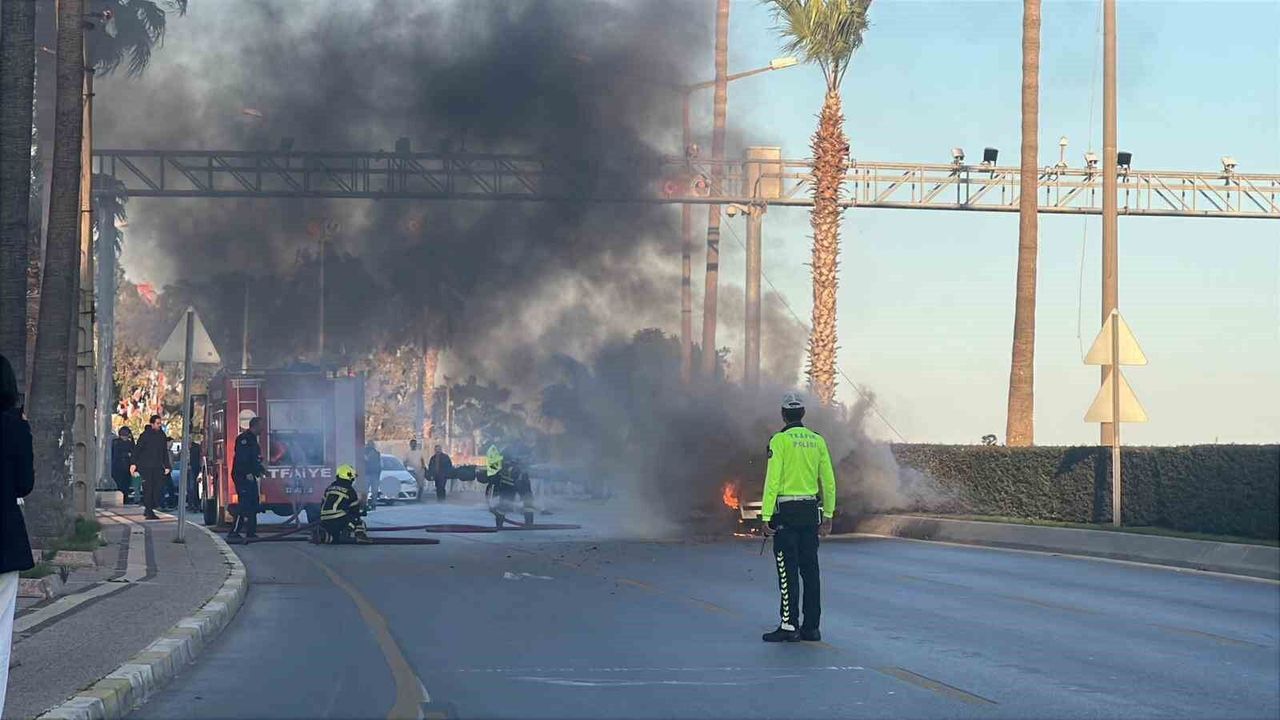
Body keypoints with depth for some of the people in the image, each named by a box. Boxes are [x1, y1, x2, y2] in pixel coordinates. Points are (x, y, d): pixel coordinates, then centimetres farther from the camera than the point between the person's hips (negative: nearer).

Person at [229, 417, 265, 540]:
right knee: (244, 504, -14)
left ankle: (251, 532, 13)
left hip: (250, 476, 11)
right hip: (242, 476, -11)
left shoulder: (253, 439, 20)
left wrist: (260, 470, 21)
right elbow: (241, 457, -21)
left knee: (253, 504, 9)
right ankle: (234, 533, -15)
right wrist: (247, 473, -26)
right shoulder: (244, 438, -12)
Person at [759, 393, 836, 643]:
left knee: (788, 571, -4)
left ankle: (789, 626, -6)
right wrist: (828, 515, 16)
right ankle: (811, 627, 10)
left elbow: (773, 480, -13)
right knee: (810, 569, 8)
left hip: (786, 510, -5)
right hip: (810, 509, 5)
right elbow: (829, 481, 9)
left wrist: (766, 516, -10)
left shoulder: (780, 440, -9)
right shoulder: (817, 441, 8)